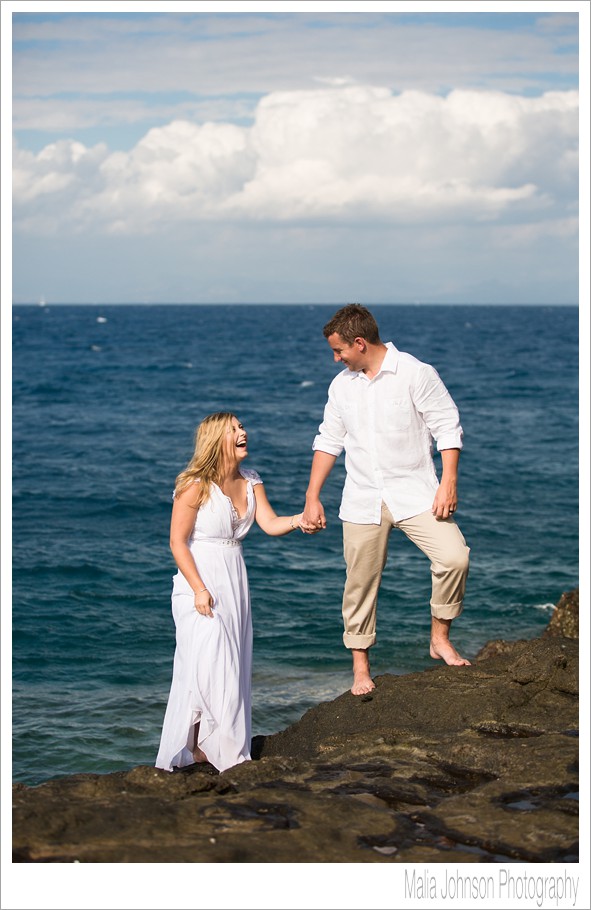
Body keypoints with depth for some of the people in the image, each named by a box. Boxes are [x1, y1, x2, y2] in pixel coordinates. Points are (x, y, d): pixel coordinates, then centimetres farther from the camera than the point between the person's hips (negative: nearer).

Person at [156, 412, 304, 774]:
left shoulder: (250, 482, 6)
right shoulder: (195, 485, -14)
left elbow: (270, 523, -2)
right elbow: (178, 542, -13)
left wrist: (299, 519, -22)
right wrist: (199, 590, -17)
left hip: (235, 581, 7)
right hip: (201, 582, -7)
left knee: (234, 668, 8)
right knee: (207, 666, -8)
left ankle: (227, 749, 16)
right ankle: (195, 748, 1)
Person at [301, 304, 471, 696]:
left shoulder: (415, 373, -7)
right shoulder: (342, 385, 10)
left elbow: (448, 428, -6)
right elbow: (328, 442, 16)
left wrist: (448, 483, -15)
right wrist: (312, 498, 11)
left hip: (415, 492, -4)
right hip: (363, 499, 4)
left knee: (454, 556, -21)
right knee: (361, 583, 3)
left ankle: (440, 638, -1)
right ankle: (361, 667, 17)